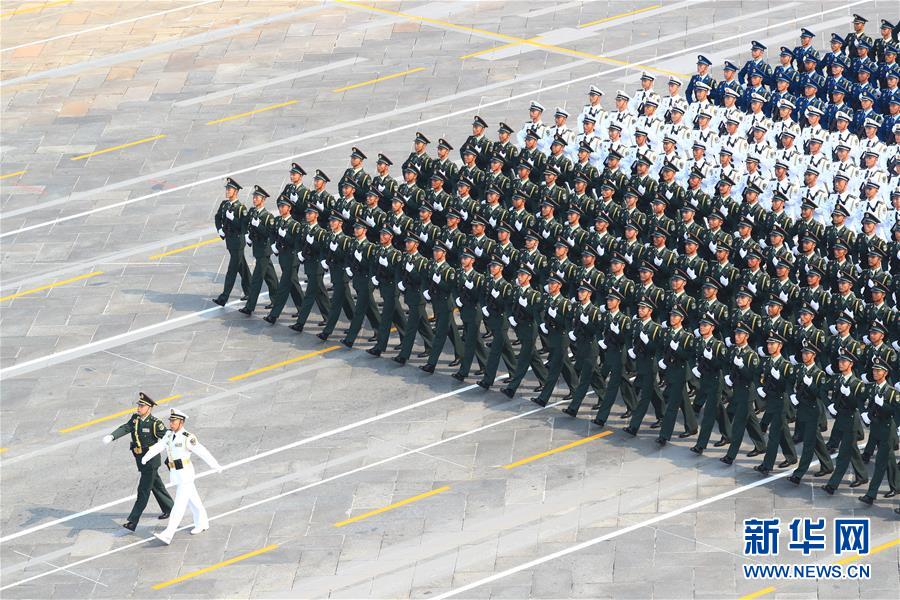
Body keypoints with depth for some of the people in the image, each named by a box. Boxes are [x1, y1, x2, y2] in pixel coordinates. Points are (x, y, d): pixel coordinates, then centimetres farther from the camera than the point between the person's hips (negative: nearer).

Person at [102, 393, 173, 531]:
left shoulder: (155, 423, -17)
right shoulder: (135, 418, 0)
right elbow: (125, 428, -15)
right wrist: (111, 436, -34)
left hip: (151, 461, -7)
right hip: (141, 460, 7)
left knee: (143, 491, -7)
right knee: (156, 485, 22)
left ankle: (132, 522, -10)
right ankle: (168, 508, 40)